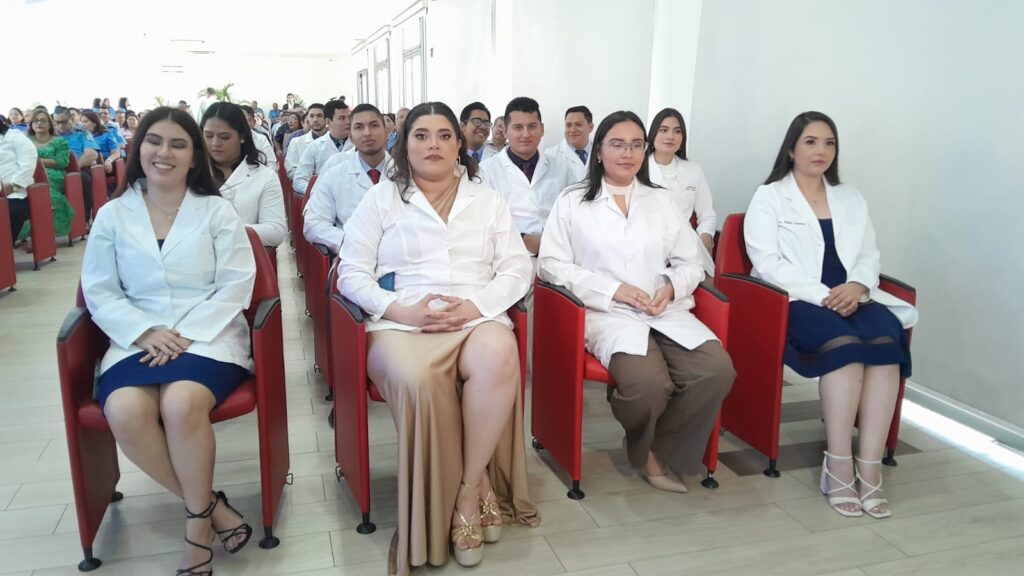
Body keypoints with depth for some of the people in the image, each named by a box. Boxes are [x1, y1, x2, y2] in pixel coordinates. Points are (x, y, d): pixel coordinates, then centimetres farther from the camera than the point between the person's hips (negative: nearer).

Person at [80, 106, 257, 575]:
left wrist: (187, 335, -14)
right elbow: (99, 292, 6)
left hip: (208, 336, -2)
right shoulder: (112, 214, 11)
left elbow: (236, 285, -3)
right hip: (137, 339, 2)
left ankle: (197, 522, -7)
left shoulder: (216, 210, 6)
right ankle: (210, 505, -7)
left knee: (182, 404, -32)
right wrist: (146, 332, -11)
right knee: (125, 413, -28)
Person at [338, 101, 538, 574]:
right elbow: (352, 273, 5)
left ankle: (470, 487, -16)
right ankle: (477, 490, -13)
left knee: (498, 359, -35)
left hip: (477, 318, 2)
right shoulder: (381, 199, 13)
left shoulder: (488, 201, 18)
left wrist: (475, 305, -10)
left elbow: (517, 269, 10)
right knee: (418, 379, -36)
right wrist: (402, 310, -12)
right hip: (401, 323, -1)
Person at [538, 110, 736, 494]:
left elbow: (691, 263, 18)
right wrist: (613, 289, -12)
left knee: (717, 371, -24)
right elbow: (552, 264, -1)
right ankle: (641, 448, 4)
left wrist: (672, 286, -6)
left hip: (667, 311, 4)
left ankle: (662, 449, 2)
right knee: (648, 382, -33)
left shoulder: (661, 201, 20)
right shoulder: (573, 202, 8)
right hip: (608, 313, -4)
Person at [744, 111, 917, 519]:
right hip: (794, 301, -4)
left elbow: (869, 256, 14)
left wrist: (858, 285, -10)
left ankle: (869, 467, -28)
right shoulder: (768, 197, 5)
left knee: (886, 336, -28)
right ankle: (839, 466, -25)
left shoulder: (852, 199, 22)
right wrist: (822, 295, -17)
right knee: (845, 343, -33)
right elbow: (768, 264, -7)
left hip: (850, 299, 4)